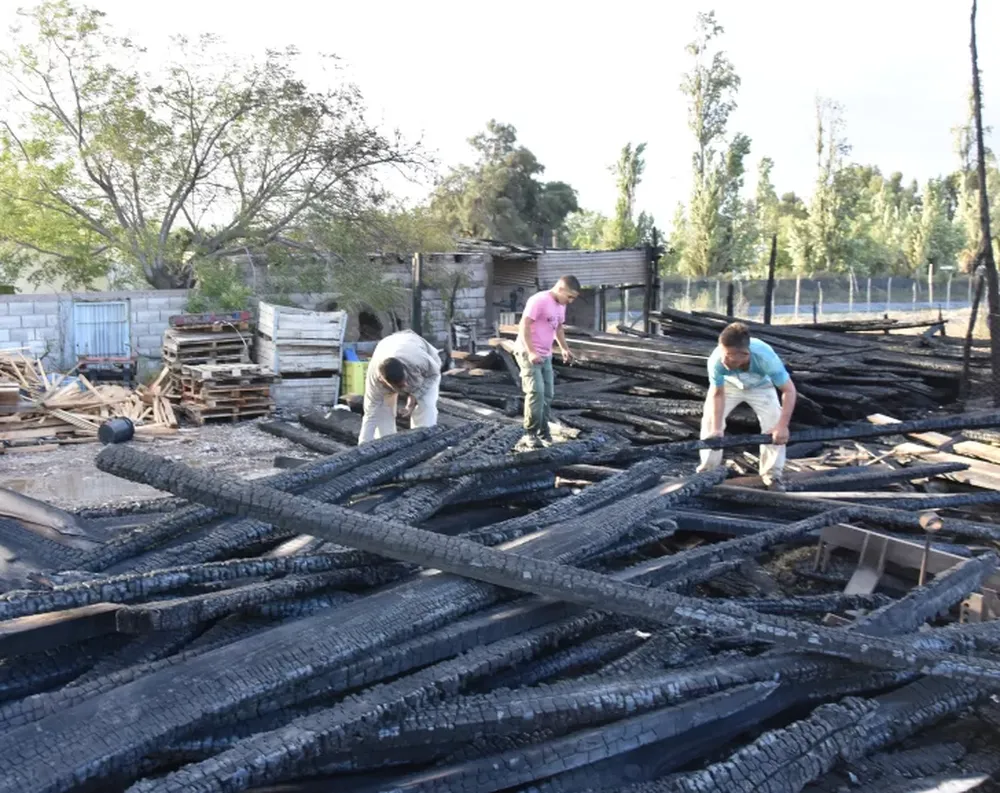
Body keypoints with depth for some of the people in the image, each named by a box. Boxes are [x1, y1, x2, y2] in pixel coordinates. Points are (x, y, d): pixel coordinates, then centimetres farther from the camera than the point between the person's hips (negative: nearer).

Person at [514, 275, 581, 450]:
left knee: (547, 394, 8)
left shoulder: (560, 305, 11)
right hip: (528, 353, -9)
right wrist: (531, 352, -27)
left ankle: (543, 432, 17)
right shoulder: (538, 300, -17)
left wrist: (564, 348, 22)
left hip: (545, 355, 9)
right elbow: (524, 326, -22)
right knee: (536, 391, -17)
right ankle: (530, 435, -14)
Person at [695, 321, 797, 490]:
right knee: (710, 421, -8)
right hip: (728, 384, 1)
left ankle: (772, 473, 5)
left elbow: (789, 390, -34)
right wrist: (716, 429, -31)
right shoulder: (716, 360, -41)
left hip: (760, 386, -1)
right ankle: (708, 469, 12)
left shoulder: (766, 358, -44)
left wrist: (782, 426, -39)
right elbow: (717, 395, -26)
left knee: (775, 427, -13)